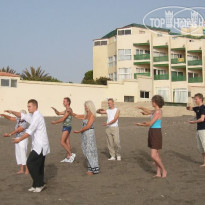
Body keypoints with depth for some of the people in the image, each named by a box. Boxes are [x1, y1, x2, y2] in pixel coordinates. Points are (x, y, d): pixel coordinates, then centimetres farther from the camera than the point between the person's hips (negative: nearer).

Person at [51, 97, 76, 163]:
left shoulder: (69, 110, -14)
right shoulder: (66, 110, 18)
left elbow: (63, 119, -18)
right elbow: (58, 113, 24)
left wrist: (55, 122, -7)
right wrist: (55, 110, 4)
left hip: (67, 127, -10)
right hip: (65, 127, 10)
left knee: (62, 142, -14)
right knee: (67, 143, 9)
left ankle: (71, 154, -11)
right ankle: (68, 157, 11)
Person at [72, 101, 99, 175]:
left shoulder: (92, 115, -12)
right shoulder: (86, 115, 13)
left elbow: (88, 126, -18)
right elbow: (76, 116, 20)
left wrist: (79, 131, -11)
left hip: (89, 134, -9)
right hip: (84, 135, 9)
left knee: (90, 152, -6)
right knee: (87, 152, 10)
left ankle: (95, 169, 1)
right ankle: (91, 169, 17)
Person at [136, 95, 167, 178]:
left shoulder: (158, 112, -20)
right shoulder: (157, 110, 9)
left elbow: (150, 124, -20)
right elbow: (149, 112, 31)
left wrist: (141, 124, -5)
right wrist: (141, 108, 39)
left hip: (156, 134, -9)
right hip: (153, 133, 9)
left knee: (153, 156, -10)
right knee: (156, 155, 9)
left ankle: (164, 170, 5)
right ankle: (158, 173, 13)